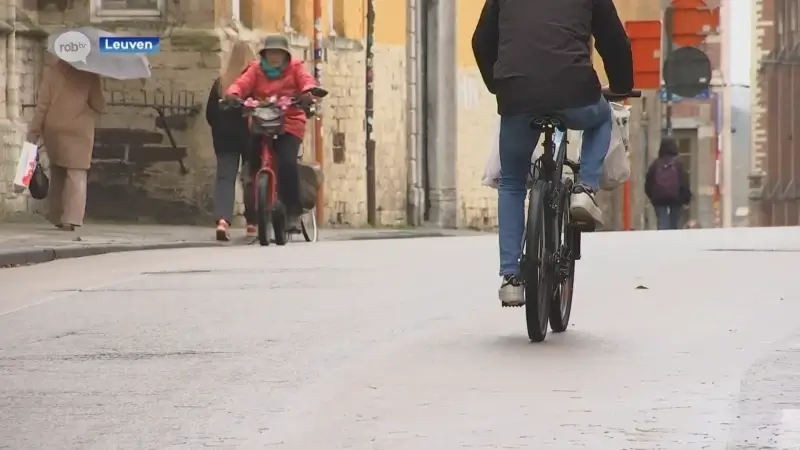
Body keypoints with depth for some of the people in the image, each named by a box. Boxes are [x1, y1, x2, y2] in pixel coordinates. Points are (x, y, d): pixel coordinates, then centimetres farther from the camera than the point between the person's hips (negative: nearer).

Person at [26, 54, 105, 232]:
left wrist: (34, 130, -1)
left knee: (57, 173, 17)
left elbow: (43, 103, -5)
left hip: (54, 130, 1)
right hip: (79, 130, -1)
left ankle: (57, 216, 18)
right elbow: (98, 105, -1)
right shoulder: (89, 75, -3)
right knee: (76, 174, -2)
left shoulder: (52, 71, -3)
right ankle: (71, 219, -16)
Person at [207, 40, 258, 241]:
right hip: (251, 135, -2)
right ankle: (252, 223, 13)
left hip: (225, 136, 2)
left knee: (224, 177, -2)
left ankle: (222, 219, -22)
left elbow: (210, 113, 5)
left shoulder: (220, 82, 2)